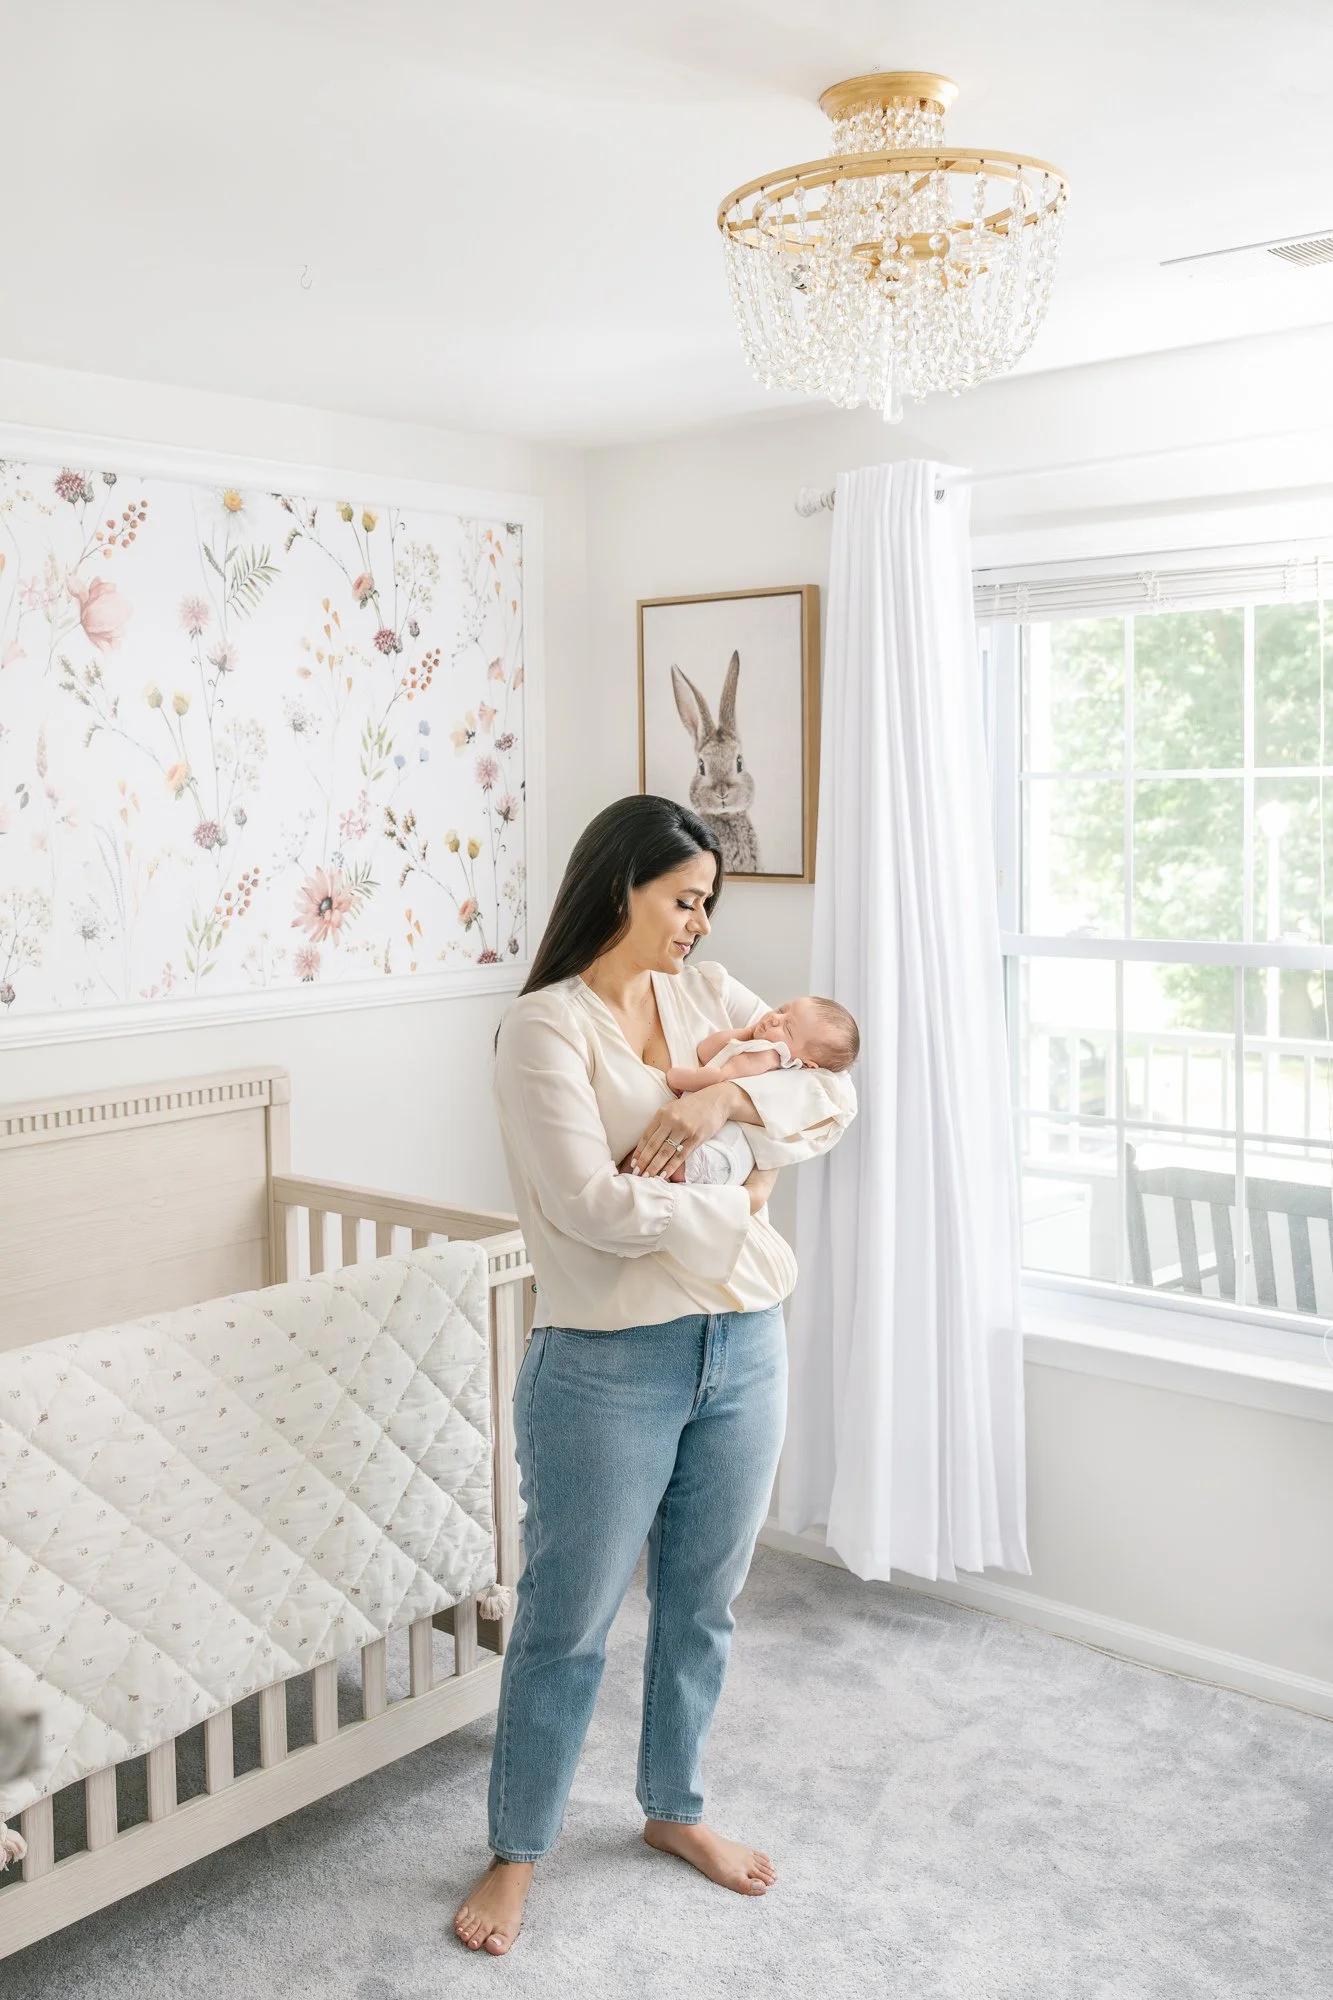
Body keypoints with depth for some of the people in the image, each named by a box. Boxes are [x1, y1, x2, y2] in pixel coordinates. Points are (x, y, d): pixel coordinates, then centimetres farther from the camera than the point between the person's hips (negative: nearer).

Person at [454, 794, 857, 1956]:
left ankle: (675, 1809, 42)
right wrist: (740, 1202, -11)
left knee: (703, 1604, 20)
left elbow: (836, 1091, 2)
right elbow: (596, 1207, -22)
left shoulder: (707, 994, 6)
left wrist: (730, 1100, -15)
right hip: (611, 1363, -6)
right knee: (568, 1620, 9)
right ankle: (518, 1850, 30)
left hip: (744, 1345, 6)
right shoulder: (547, 1024, -13)